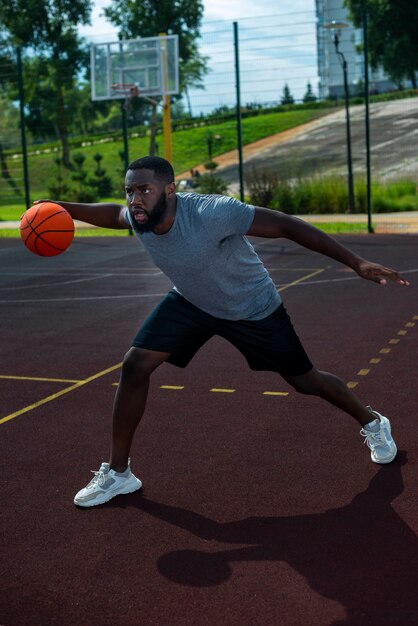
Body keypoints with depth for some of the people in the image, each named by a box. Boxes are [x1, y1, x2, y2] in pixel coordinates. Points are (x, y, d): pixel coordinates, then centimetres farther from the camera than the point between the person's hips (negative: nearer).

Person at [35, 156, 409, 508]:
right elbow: (113, 213, 7)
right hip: (191, 302, 5)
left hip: (253, 309, -4)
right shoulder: (137, 216, -20)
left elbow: (287, 225, -34)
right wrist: (62, 208, -8)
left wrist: (356, 263, -36)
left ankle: (372, 422, 39)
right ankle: (118, 473, 5)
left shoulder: (212, 213, -39)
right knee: (135, 365, -10)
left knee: (304, 381, 7)